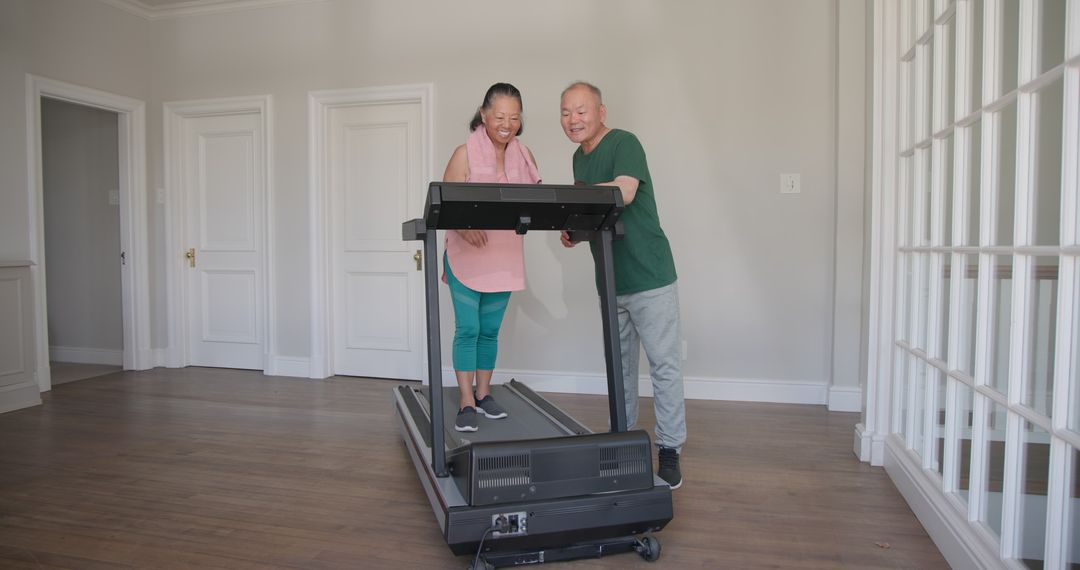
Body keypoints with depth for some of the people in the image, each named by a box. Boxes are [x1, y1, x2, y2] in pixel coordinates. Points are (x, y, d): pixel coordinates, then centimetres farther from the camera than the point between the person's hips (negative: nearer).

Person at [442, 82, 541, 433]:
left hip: (504, 258, 4)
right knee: (467, 329, -3)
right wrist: (464, 226, -32)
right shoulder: (465, 154, -9)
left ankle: (483, 394, 25)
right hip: (466, 256, -4)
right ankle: (466, 403, 5)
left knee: (490, 330, 12)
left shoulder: (524, 156, 5)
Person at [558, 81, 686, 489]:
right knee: (619, 364, 15)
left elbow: (624, 192, -31)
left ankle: (669, 450, 8)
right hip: (610, 280, 8)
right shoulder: (579, 157, 13)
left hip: (648, 276, -8)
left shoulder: (624, 143, -12)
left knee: (664, 363, -2)